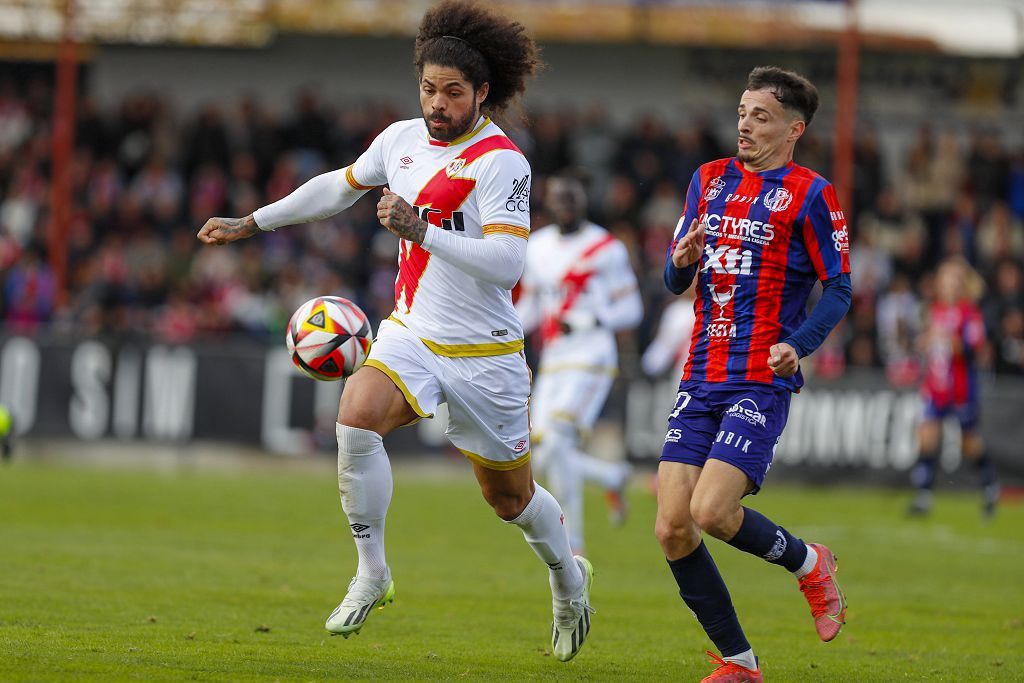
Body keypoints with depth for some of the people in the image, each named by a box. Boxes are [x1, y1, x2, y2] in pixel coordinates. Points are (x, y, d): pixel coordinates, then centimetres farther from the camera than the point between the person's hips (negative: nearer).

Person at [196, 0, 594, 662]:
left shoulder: (501, 161, -19)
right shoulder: (403, 139, 2)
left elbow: (505, 263, -29)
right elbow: (339, 186, 22)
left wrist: (420, 230, -37)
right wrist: (250, 224, 25)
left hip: (484, 353, -4)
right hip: (410, 334, 4)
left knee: (510, 495, 10)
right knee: (356, 418, -26)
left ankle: (568, 577, 42)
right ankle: (372, 573, -12)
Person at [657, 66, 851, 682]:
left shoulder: (809, 195, -2)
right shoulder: (710, 181, 14)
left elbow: (839, 290, -2)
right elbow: (676, 281, 18)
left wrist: (798, 344, -19)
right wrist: (683, 262, -6)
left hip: (762, 382, -6)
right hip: (701, 378, 6)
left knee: (711, 511, -20)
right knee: (673, 529, -4)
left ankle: (809, 563, 10)